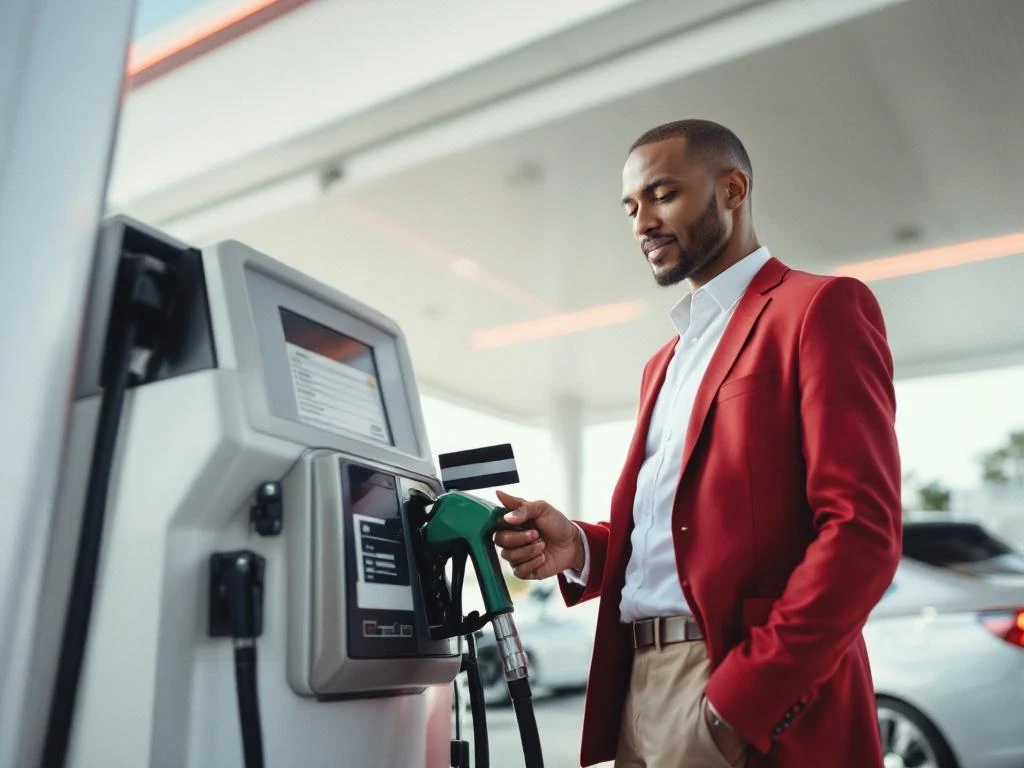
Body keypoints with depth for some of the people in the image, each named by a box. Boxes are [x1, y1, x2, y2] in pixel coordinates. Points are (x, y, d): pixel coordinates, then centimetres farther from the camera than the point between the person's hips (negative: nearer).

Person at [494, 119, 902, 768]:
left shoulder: (822, 308, -6)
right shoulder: (666, 362, 19)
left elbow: (862, 532, -15)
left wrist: (743, 700, -20)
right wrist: (580, 549, 0)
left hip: (752, 703, -7)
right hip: (639, 689, 8)